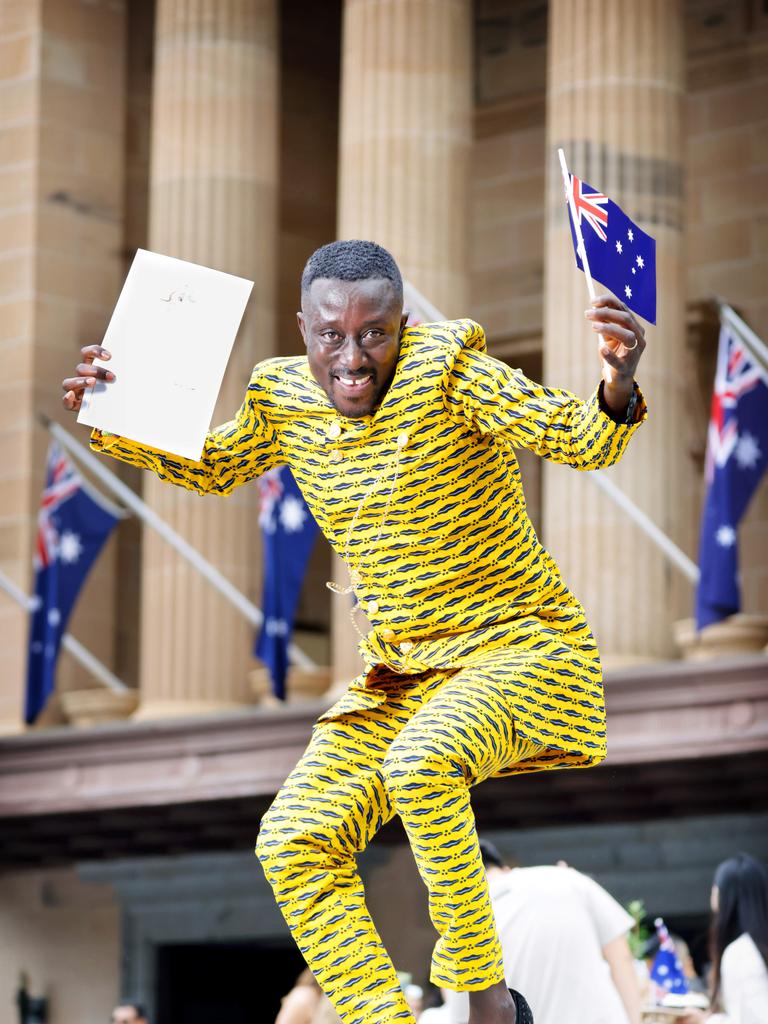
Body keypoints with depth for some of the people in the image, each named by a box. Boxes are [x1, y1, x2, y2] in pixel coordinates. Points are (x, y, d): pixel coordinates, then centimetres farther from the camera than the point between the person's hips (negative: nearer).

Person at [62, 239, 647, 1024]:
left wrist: (617, 385, -46)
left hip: (520, 646, -7)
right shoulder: (285, 398, -2)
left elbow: (585, 440, -24)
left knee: (420, 764, -35)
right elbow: (216, 467, 18)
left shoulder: (446, 371, -19)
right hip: (398, 669, 7)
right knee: (293, 843, -6)